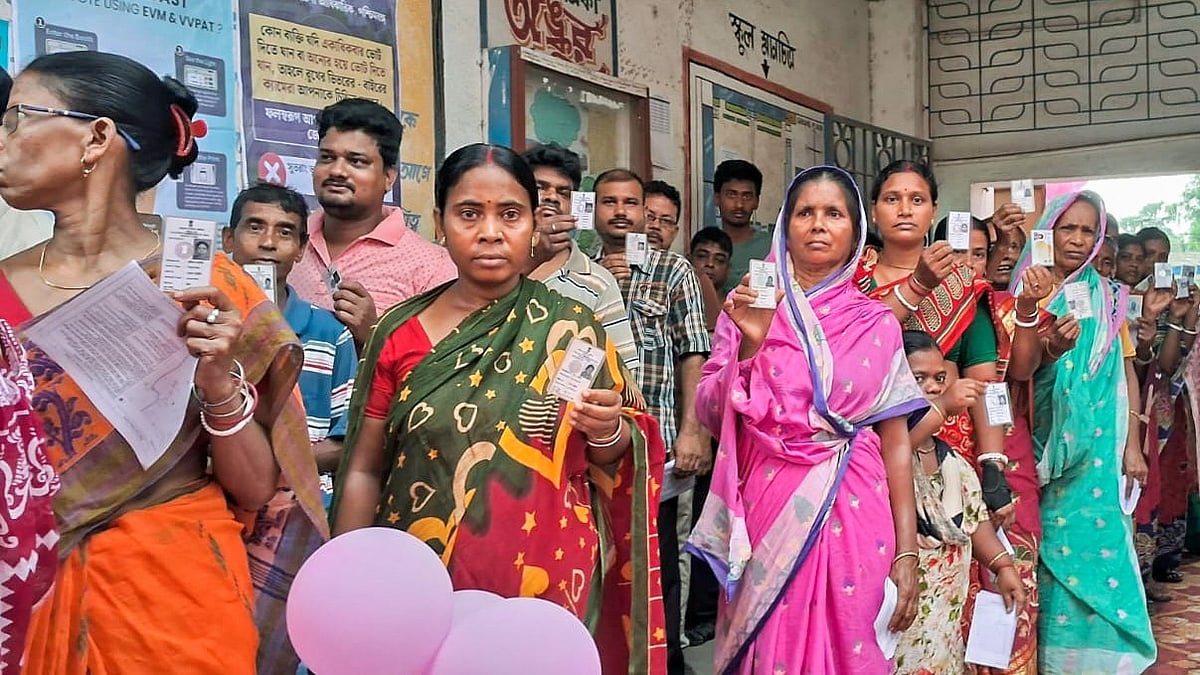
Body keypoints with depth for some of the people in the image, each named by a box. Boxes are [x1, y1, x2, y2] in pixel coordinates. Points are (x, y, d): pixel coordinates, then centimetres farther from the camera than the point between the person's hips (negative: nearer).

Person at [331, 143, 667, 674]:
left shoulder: (570, 328, -4)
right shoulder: (399, 334, -2)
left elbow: (613, 461, 1)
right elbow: (364, 471, 2)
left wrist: (606, 431, -20)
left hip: (548, 587, 0)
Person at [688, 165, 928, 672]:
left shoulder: (877, 323, 4)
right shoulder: (748, 307, 3)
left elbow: (896, 442, 4)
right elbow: (711, 416, -2)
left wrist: (907, 552, 0)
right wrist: (750, 343, -16)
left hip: (852, 516, 1)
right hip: (766, 510, 0)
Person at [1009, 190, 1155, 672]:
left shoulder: (1107, 297, 6)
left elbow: (1125, 372, 6)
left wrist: (1132, 447, 1)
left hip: (1097, 446, 0)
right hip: (1044, 446, 0)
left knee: (1098, 541, -3)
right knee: (1052, 550, 2)